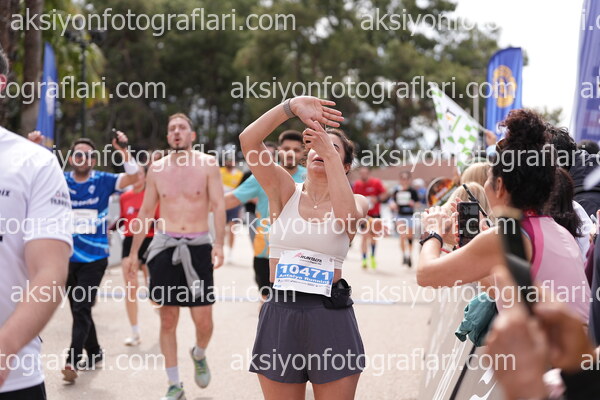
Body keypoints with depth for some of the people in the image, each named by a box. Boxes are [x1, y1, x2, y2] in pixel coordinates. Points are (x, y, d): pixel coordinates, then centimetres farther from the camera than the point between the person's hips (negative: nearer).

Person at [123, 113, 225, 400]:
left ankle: (199, 355, 32)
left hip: (198, 247, -2)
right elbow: (146, 212, 13)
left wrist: (219, 243, -21)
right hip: (165, 246, 2)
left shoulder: (207, 164, -1)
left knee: (203, 319, -3)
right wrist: (133, 252, 11)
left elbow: (218, 206, -7)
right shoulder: (157, 168, 7)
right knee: (168, 319, 4)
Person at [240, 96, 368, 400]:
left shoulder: (356, 201, 6)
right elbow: (248, 140, -8)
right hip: (280, 314, 1)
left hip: (330, 316, -1)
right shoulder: (284, 191, 6)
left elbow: (345, 218, -21)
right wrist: (292, 106, -18)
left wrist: (330, 154, -20)